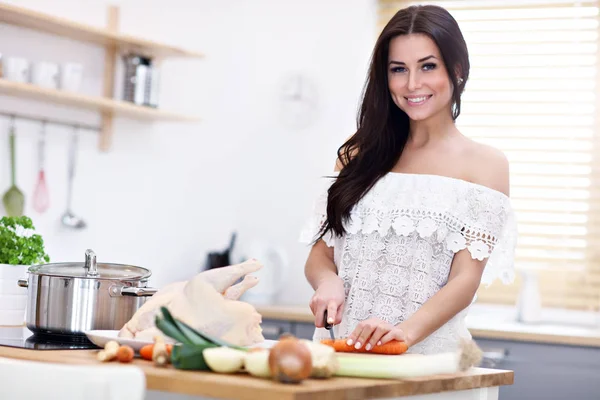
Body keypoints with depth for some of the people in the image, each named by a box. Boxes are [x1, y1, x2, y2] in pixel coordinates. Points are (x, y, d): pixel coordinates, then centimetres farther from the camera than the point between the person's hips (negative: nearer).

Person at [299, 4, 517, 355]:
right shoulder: (361, 153, 14)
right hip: (343, 349, 3)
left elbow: (466, 280, -3)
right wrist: (328, 281, -8)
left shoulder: (485, 165, 5)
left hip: (428, 353, -2)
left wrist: (406, 332, -20)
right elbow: (321, 253, 15)